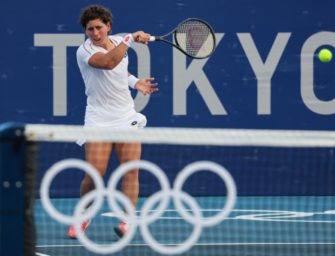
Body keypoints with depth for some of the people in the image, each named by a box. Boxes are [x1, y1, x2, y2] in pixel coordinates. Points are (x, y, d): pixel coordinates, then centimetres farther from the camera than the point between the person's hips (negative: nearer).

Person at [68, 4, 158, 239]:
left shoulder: (118, 41, 8)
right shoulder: (85, 51, -11)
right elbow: (108, 62, -33)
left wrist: (133, 81, 14)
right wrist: (131, 39, -35)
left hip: (126, 117, 5)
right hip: (99, 120, -5)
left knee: (131, 169, -8)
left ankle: (127, 222, -6)